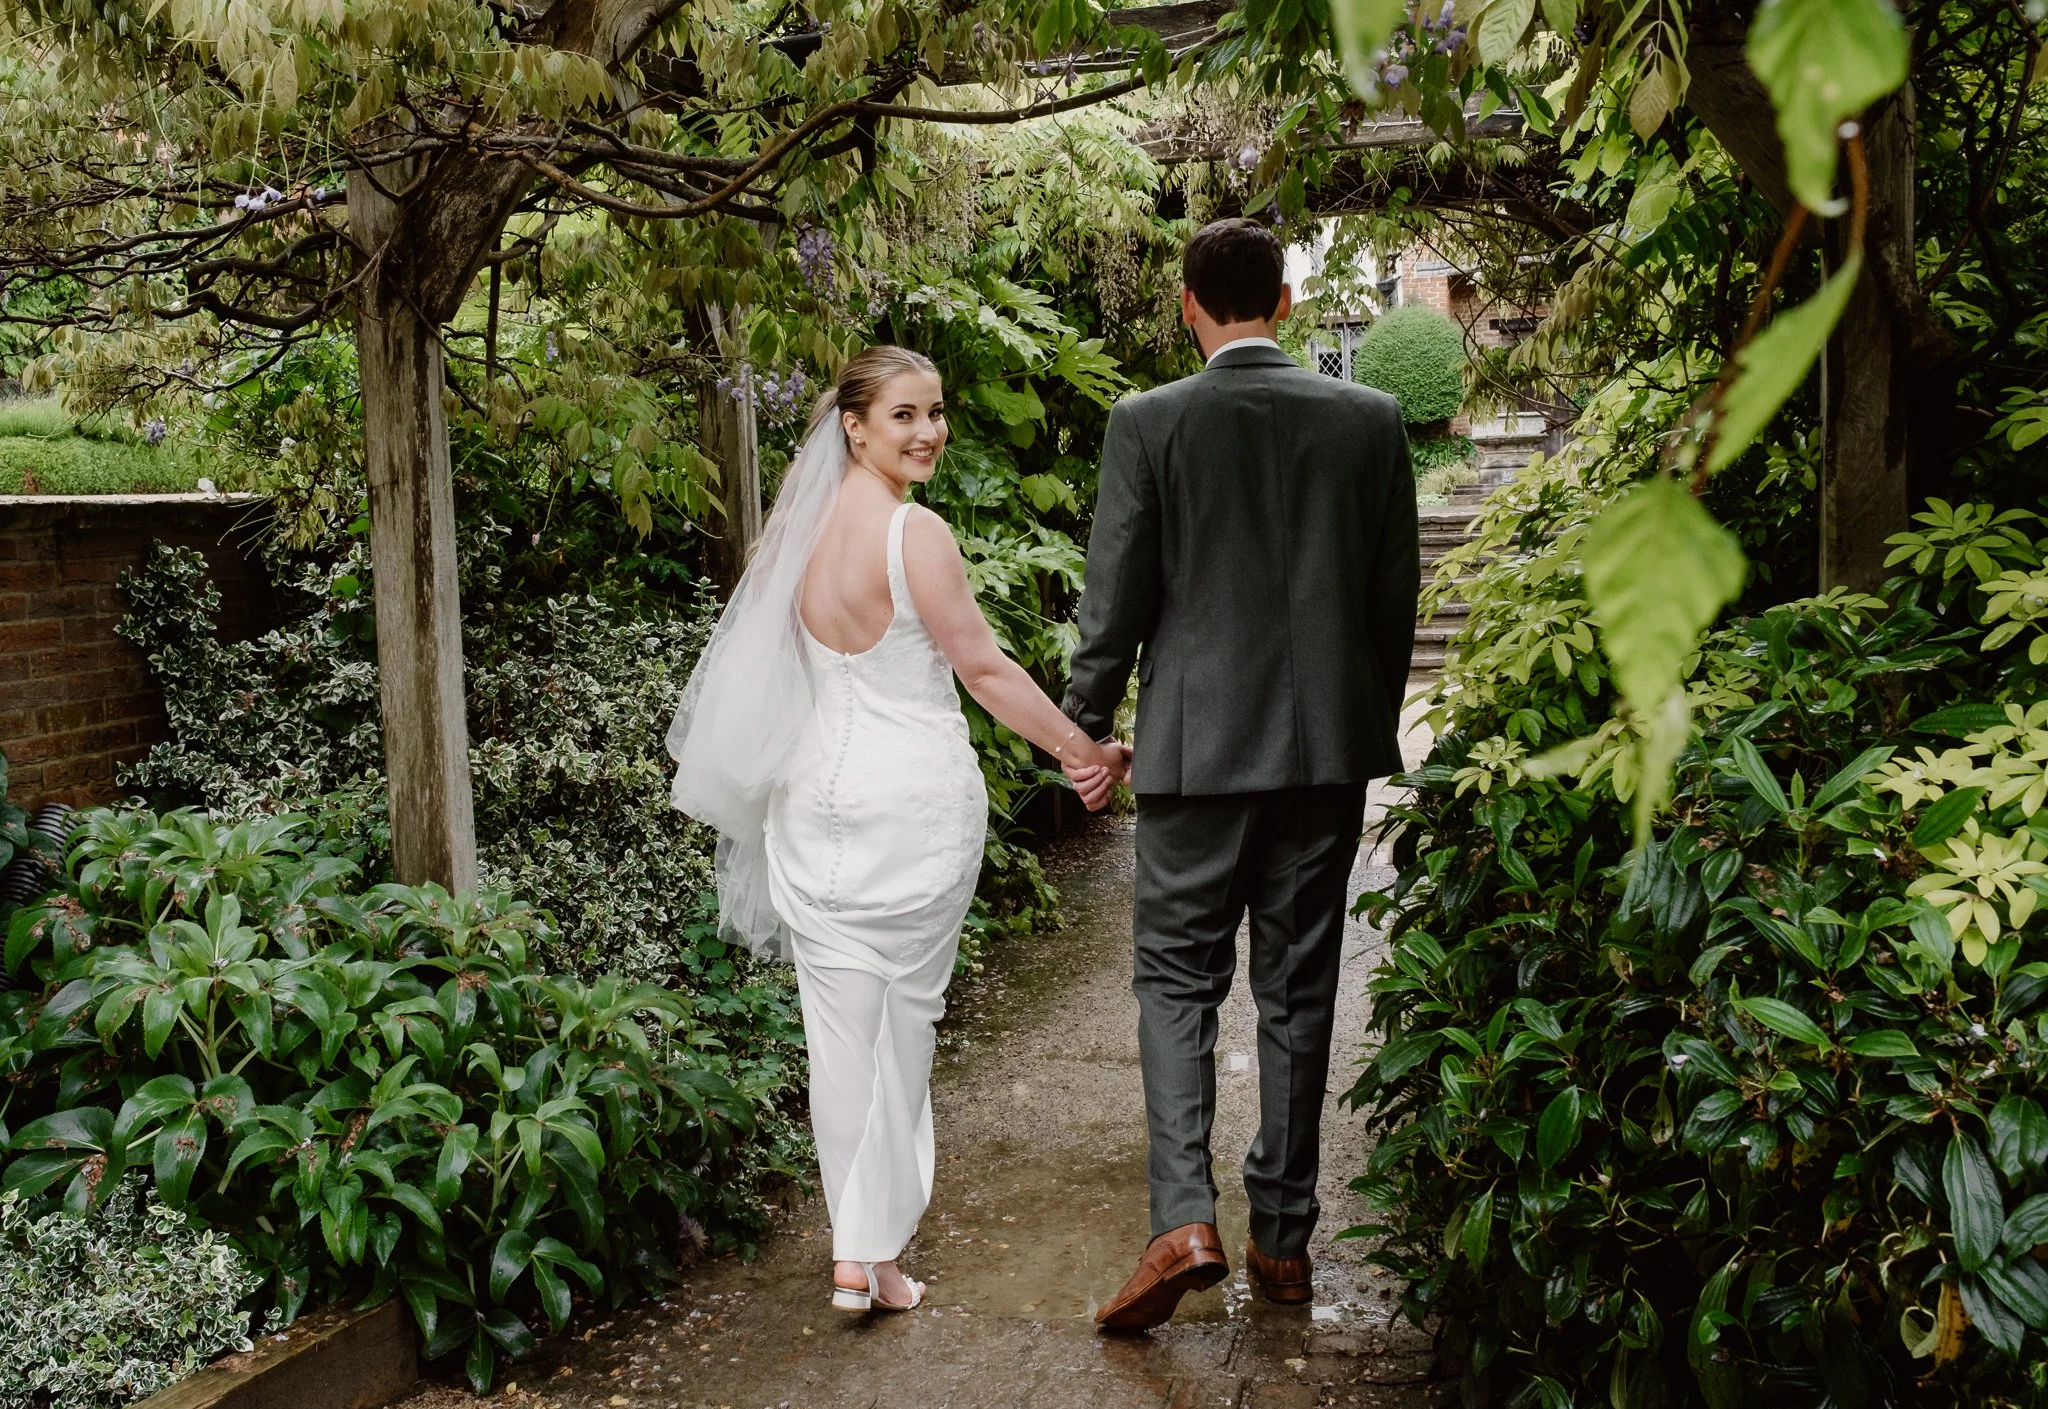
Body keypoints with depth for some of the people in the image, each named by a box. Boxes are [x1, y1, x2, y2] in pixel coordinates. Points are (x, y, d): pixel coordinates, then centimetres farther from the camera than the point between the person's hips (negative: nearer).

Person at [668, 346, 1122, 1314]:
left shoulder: (807, 525, 7)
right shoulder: (917, 533, -14)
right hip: (916, 797, -6)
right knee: (903, 1021, 6)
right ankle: (880, 1253, 12)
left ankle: (852, 1253, 16)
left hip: (818, 791, 6)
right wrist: (1083, 750, -4)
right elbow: (982, 666, -12)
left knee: (839, 1023, 9)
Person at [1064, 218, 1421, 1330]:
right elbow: (1395, 599, 6)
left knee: (1176, 979, 8)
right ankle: (1283, 1238, 20)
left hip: (1199, 747, -3)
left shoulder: (1148, 424, -7)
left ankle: (1184, 1221, -7)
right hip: (1330, 748, 3)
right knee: (1298, 990, 11)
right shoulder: (1370, 419, 2)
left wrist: (1085, 732, 8)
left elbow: (1115, 600, -5)